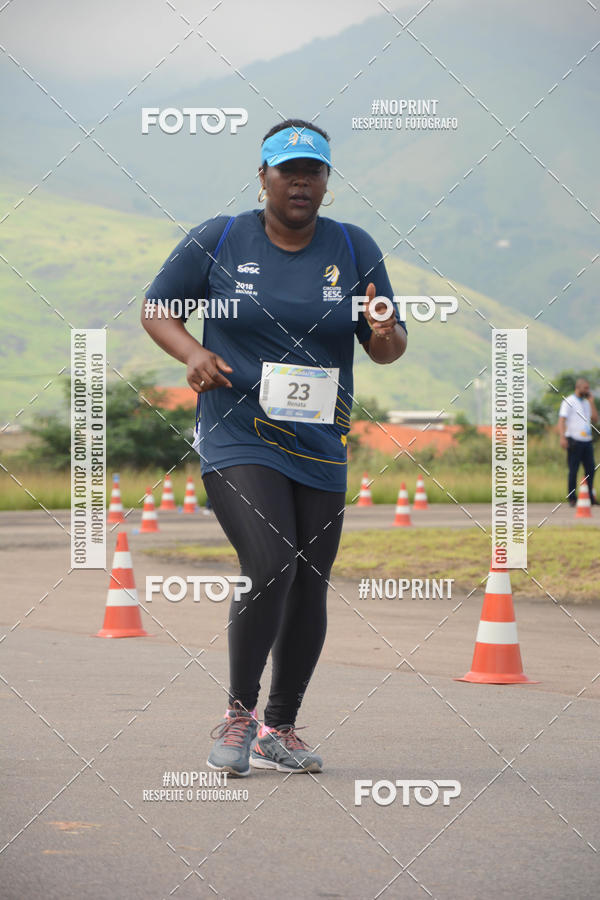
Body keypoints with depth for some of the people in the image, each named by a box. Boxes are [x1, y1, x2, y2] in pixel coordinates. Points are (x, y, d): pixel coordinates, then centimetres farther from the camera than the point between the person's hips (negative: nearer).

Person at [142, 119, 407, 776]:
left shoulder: (354, 249, 5)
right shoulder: (217, 241, -1)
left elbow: (388, 349, 8)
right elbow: (156, 308, 8)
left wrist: (386, 335, -17)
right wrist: (193, 353, -12)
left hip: (321, 449, 4)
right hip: (236, 440, -3)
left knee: (308, 590, 6)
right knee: (269, 566, -21)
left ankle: (279, 729, 24)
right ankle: (238, 714, -3)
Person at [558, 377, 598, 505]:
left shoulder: (587, 403, 18)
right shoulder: (568, 402, -2)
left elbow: (595, 419, 12)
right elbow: (561, 420, -11)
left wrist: (592, 402, 6)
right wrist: (562, 437, -24)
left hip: (587, 441, 6)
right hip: (575, 441, -6)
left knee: (590, 469, 2)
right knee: (573, 470, -4)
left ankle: (589, 496, 9)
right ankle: (572, 498, 0)